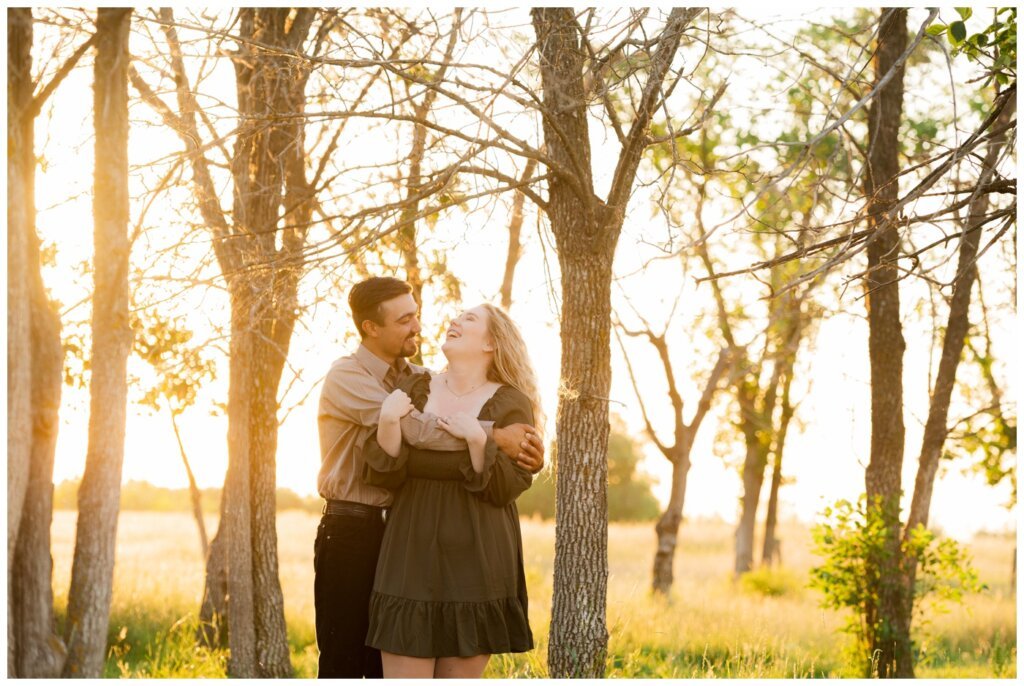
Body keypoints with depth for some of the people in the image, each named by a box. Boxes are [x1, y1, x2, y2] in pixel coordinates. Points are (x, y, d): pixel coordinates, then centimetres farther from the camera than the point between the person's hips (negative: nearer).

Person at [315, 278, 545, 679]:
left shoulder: (420, 379, 10)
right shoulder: (346, 378, -11)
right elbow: (416, 428, -25)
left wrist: (526, 452, -11)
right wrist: (494, 436, -27)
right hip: (350, 530, -6)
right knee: (343, 660, -1)